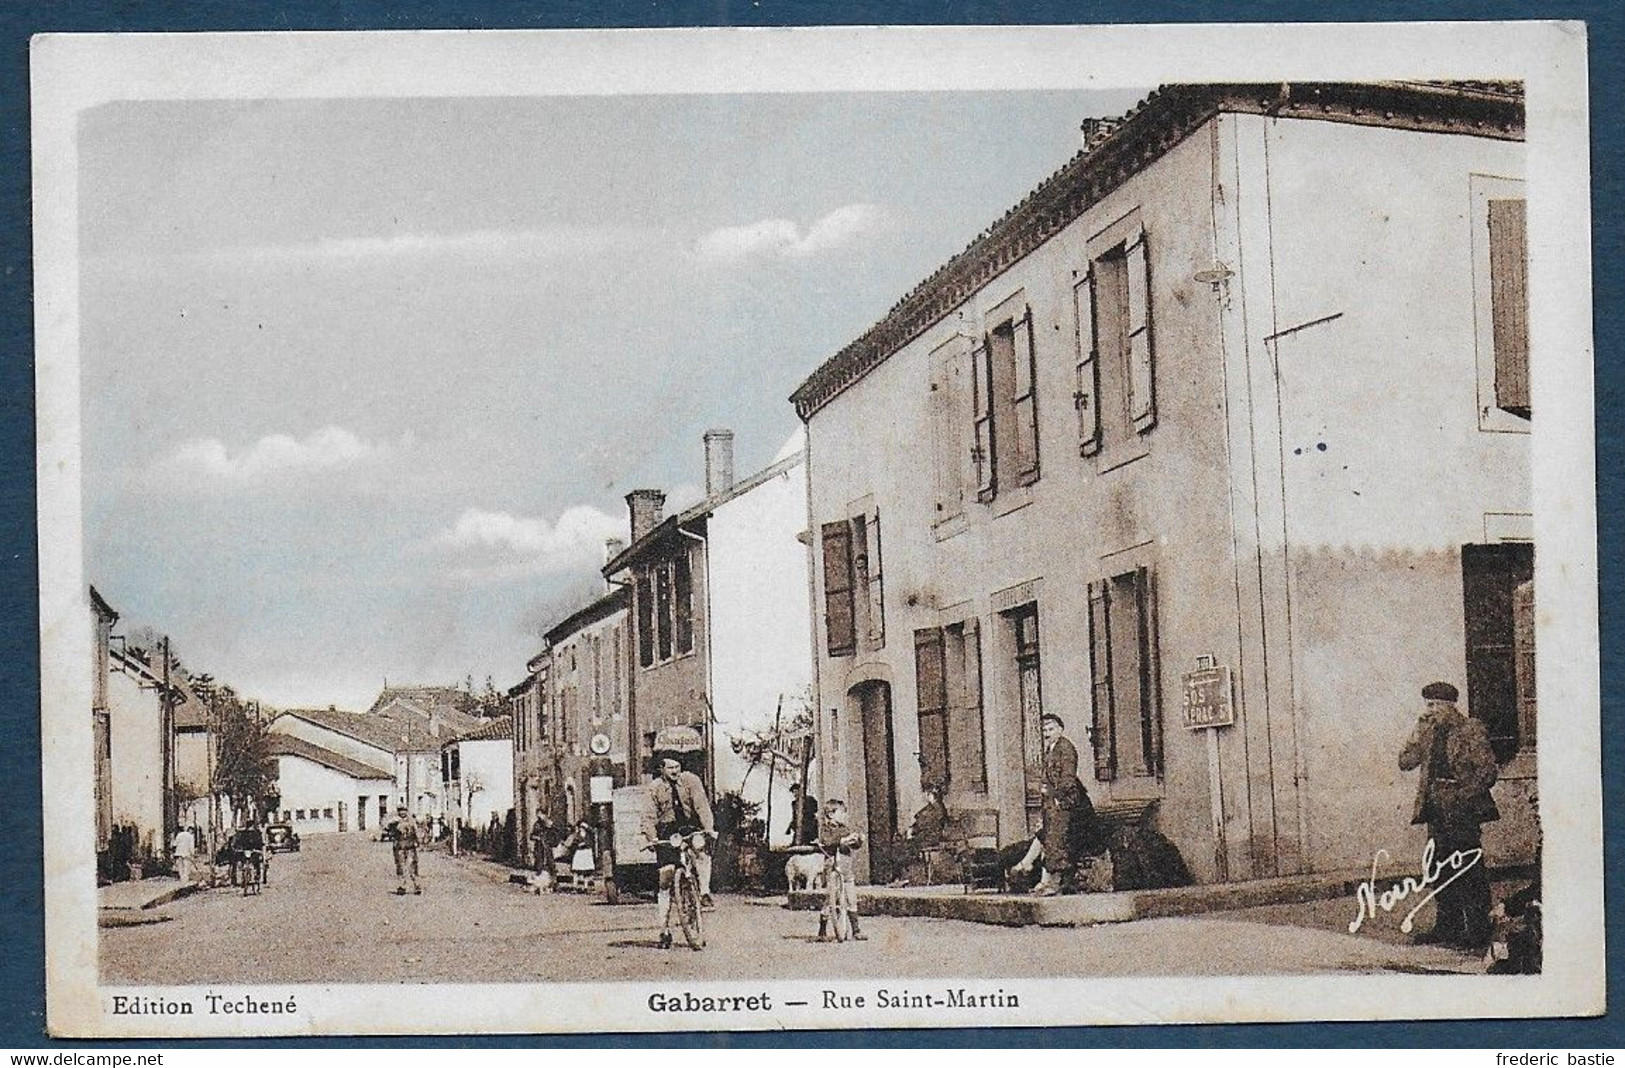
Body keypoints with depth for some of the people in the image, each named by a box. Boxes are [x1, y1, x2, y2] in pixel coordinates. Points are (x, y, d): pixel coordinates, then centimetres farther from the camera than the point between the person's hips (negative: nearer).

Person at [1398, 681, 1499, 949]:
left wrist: (1464, 798, -14)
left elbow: (1486, 770, -8)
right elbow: (1405, 761, 7)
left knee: (1469, 871, -6)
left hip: (1463, 810, -7)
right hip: (1437, 811, 7)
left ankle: (1478, 932, -2)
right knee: (1442, 868, 9)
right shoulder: (1429, 734, 14)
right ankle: (1447, 928, 16)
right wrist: (1422, 731, 1)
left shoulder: (1470, 731, -4)